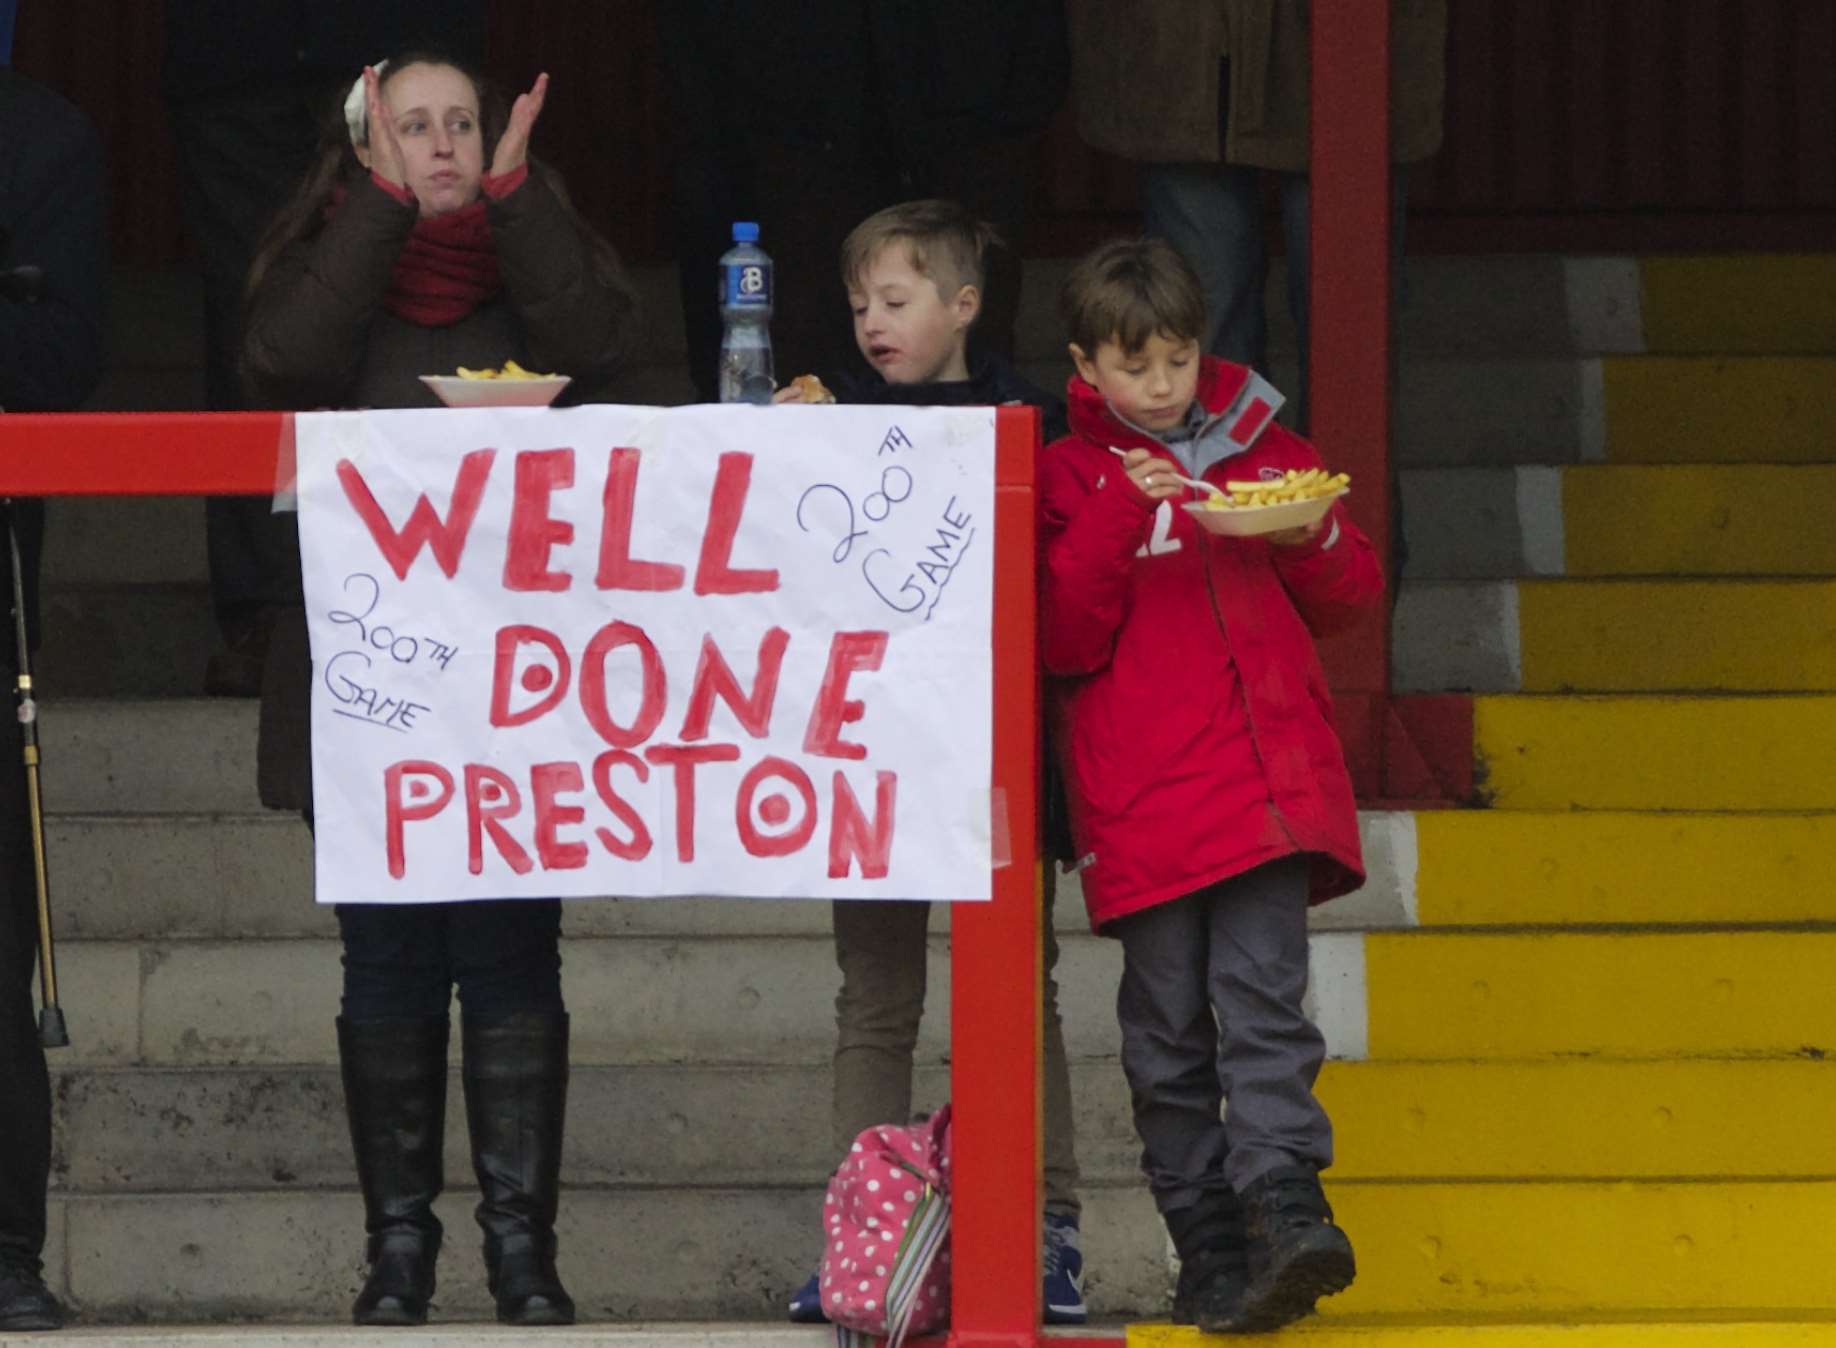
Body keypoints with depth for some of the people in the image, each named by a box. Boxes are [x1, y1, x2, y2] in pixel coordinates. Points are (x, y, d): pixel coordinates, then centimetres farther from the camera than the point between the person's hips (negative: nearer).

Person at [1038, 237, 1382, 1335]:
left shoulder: (1265, 451, 14)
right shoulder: (1071, 479, 8)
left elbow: (1350, 602, 18)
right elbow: (1062, 642, -2)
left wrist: (1317, 537, -3)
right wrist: (1119, 521, -13)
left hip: (1267, 784, 0)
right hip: (1142, 805, 0)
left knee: (1263, 993, -15)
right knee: (1168, 1031, 1)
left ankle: (1285, 1204, -23)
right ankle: (1209, 1249, 5)